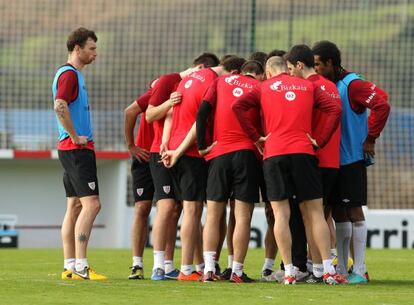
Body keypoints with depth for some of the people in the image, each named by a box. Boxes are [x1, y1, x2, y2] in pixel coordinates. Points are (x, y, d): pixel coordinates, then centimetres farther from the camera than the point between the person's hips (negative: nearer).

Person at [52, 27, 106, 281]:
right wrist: (75, 137, -20)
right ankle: (80, 266, -18)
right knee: (91, 204, -14)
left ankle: (70, 266, 10)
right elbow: (60, 106, -27)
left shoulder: (74, 74, 19)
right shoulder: (69, 74, -12)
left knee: (75, 206, 9)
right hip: (76, 149, -11)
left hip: (74, 149, 11)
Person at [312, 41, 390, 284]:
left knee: (354, 212, -5)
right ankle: (342, 269, 15)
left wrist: (370, 139, -19)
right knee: (338, 214, 9)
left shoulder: (351, 85, -13)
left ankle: (360, 270, -1)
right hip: (331, 160, 7)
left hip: (352, 160, -7)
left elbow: (382, 104, -23)